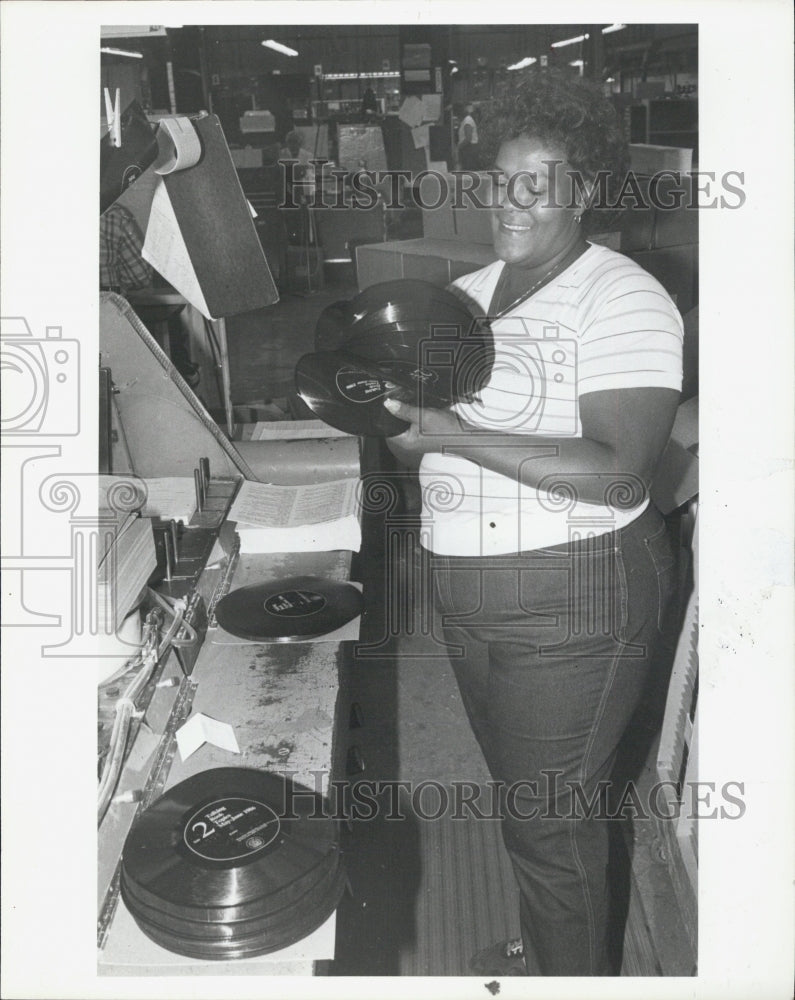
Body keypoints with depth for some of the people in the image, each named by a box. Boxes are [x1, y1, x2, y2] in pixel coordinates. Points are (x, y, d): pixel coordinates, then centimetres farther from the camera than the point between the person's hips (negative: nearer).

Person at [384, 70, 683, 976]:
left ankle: (574, 975, 31)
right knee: (516, 793, 23)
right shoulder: (465, 293, 8)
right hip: (466, 594, 8)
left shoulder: (623, 300, -15)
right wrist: (399, 415, -9)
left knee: (552, 817, 6)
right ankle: (538, 948, 46)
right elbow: (424, 442, 15)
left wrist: (455, 435, -27)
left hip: (572, 601, -7)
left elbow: (618, 470, -25)